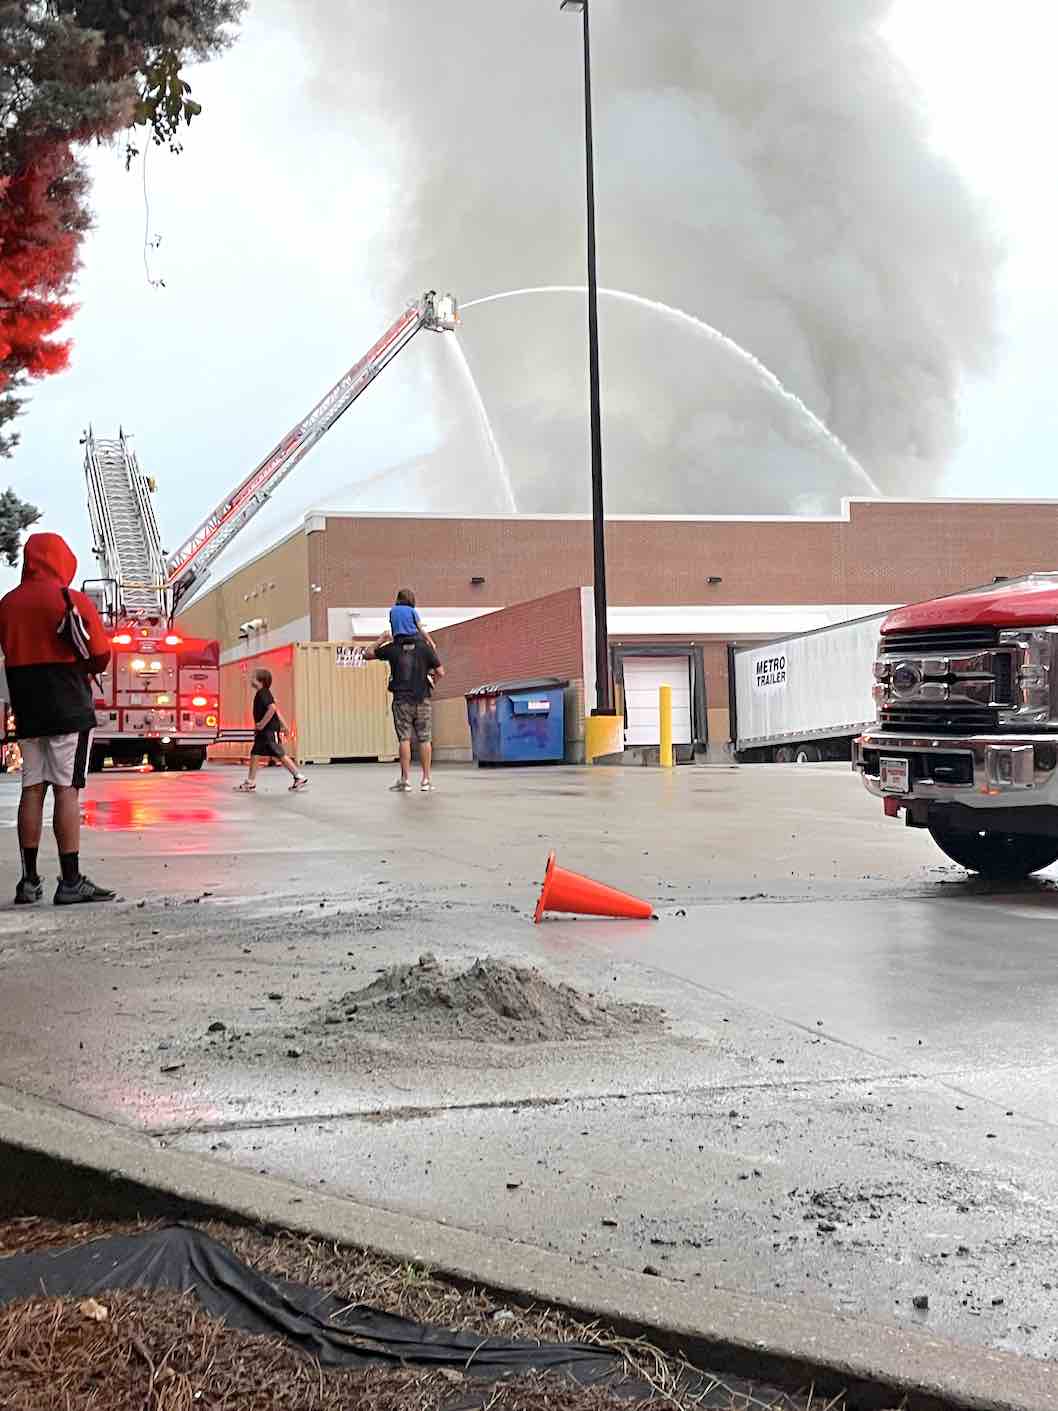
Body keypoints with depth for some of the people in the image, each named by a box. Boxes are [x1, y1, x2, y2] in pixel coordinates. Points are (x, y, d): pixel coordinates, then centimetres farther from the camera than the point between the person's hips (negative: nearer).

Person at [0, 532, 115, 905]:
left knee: (32, 789, 7)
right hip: (69, 709, -5)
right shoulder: (73, 600, -7)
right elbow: (101, 656, -6)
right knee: (67, 790, -6)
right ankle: (71, 882, -7)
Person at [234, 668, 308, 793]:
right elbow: (274, 709, 20)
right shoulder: (261, 694, 14)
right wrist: (282, 724, 23)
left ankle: (300, 778, -2)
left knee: (280, 755, -7)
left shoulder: (263, 694, -16)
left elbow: (272, 708, -30)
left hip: (270, 730, -10)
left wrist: (262, 724, -24)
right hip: (264, 731, 10)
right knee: (254, 754, 9)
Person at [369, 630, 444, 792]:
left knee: (404, 739, 0)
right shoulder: (425, 647, -1)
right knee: (424, 739, 4)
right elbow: (441, 672, -2)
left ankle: (405, 780, -4)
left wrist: (381, 640, 29)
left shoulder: (392, 648, 1)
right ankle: (426, 780, 3)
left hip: (402, 700, 0)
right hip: (422, 699, 0)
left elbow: (369, 654, 15)